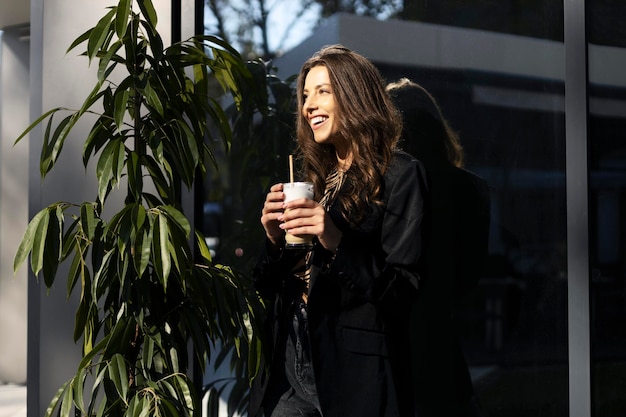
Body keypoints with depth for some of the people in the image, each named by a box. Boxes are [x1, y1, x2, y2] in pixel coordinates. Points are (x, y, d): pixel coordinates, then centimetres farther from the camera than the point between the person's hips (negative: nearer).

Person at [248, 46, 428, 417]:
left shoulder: (399, 175, -5)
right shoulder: (311, 175, 13)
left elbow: (403, 290, -12)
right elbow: (269, 289, 14)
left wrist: (338, 243, -24)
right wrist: (274, 241, -5)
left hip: (356, 376, -5)